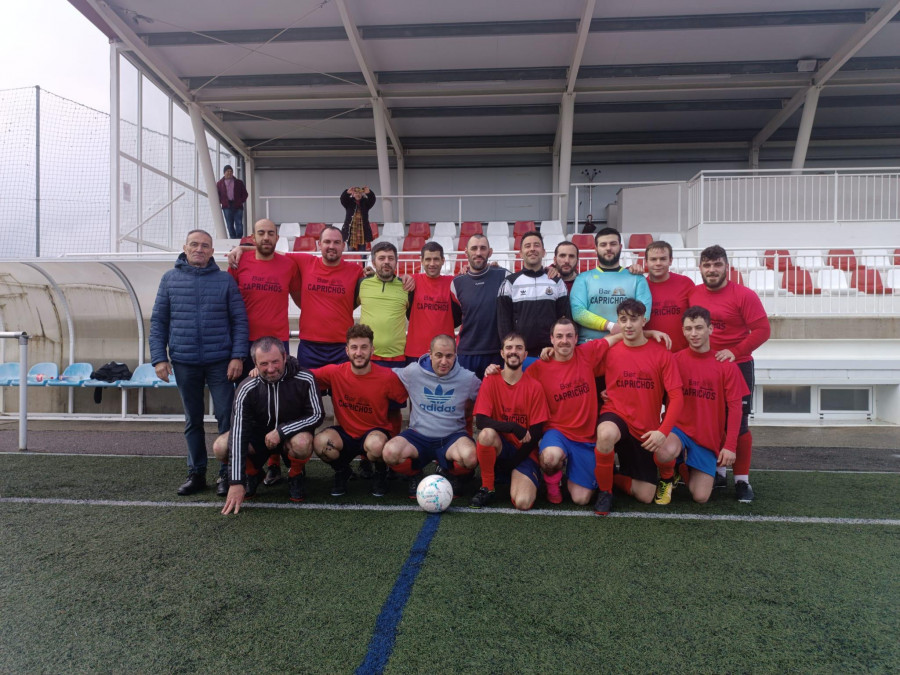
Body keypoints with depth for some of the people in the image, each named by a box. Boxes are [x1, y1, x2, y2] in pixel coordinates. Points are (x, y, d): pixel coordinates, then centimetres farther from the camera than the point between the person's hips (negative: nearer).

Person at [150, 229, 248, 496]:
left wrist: (237, 355, -8)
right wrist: (159, 357, 1)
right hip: (184, 362, 2)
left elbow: (239, 320, 1)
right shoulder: (169, 279, 8)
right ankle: (196, 473, 23)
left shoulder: (225, 280, 3)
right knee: (192, 420, 12)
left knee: (226, 416, -1)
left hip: (220, 362, -2)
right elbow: (158, 322, 8)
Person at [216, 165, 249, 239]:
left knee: (239, 223, -8)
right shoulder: (220, 183, 11)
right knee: (230, 224, 0)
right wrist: (222, 202, -2)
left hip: (237, 206, 0)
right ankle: (233, 238, 5)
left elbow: (245, 194, 13)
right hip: (227, 207, 1)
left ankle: (239, 238, -6)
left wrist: (241, 201, -1)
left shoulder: (239, 182, 12)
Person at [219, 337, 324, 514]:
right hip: (258, 437, 2)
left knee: (302, 442, -37)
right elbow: (238, 433, -23)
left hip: (292, 435, -2)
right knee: (221, 446, -25)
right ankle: (252, 473, 8)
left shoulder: (304, 380, -20)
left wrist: (281, 431, -24)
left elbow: (317, 415, -14)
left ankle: (295, 476, -1)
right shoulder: (247, 389, -18)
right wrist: (236, 483, -28)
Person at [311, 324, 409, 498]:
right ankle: (342, 472, 7)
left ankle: (381, 473, 2)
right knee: (320, 442, -29)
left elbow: (406, 400, -5)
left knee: (375, 443, -38)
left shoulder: (387, 377, -15)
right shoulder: (334, 372, -10)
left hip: (374, 433, -2)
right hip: (344, 433, 2)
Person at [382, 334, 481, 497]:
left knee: (470, 457, -34)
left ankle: (446, 472, 6)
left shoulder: (467, 378, -2)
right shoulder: (412, 372, -3)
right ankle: (415, 475, 8)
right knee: (390, 452, -30)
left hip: (452, 437, 0)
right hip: (418, 435, 1)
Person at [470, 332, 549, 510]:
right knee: (487, 434, -34)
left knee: (523, 503, -24)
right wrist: (514, 427, -28)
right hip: (500, 447, 1)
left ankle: (516, 478, 13)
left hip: (524, 453, -1)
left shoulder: (534, 387, -7)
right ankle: (487, 488, -10)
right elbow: (481, 421, -15)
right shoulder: (490, 381, -6)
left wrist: (511, 463, -10)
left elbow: (536, 433, -6)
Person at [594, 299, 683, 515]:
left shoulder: (661, 354, -5)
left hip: (646, 430, 2)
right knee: (606, 434, -40)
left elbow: (676, 396, -9)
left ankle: (614, 477, 34)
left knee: (646, 497, 2)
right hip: (615, 416, -1)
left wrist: (663, 431, -20)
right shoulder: (609, 351, -4)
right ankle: (604, 490, -14)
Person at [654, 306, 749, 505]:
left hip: (709, 438, 1)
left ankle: (689, 471, 30)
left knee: (701, 497, -5)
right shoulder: (675, 360, -4)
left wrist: (730, 446, -8)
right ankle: (668, 478, 0)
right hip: (679, 428, -1)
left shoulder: (726, 365, -2)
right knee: (666, 452, -36)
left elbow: (734, 407, -3)